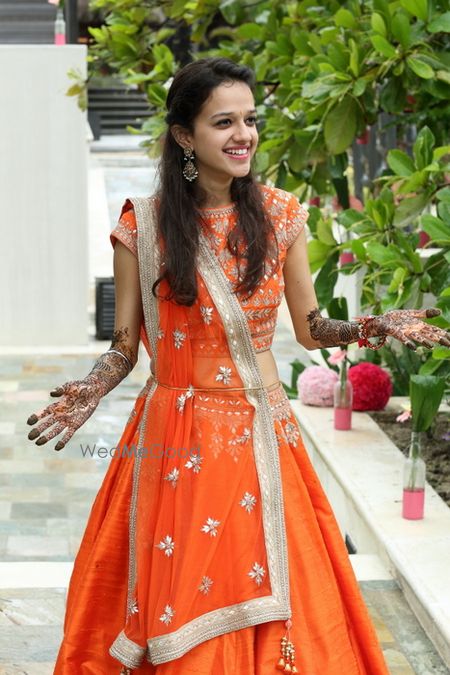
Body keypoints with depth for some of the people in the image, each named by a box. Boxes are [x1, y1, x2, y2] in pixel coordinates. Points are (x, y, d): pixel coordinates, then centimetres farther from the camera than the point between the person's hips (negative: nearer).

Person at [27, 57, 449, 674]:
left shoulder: (280, 216, 1)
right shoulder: (142, 226, -5)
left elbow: (310, 327, 8)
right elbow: (125, 346, 1)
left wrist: (373, 328, -8)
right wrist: (91, 390, -18)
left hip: (263, 437, 2)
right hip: (174, 440, -2)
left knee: (273, 615, 7)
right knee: (178, 621, 5)